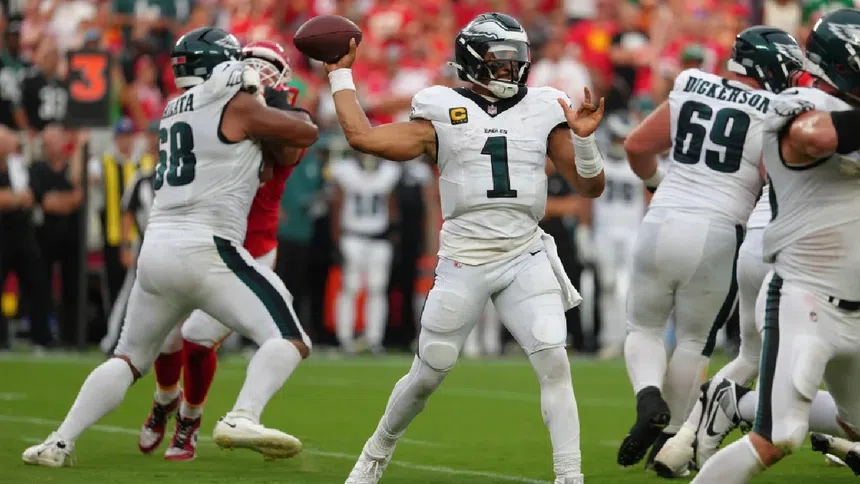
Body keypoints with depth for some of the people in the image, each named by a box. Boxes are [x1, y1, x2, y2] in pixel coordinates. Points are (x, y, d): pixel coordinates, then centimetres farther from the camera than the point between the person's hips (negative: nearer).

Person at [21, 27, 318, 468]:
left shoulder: (175, 113, 20)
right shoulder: (238, 106, 0)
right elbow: (305, 134, 9)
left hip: (156, 248, 7)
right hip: (205, 249, -7)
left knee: (129, 359, 21)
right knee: (289, 339, -7)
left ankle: (59, 443, 13)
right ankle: (243, 418, -30)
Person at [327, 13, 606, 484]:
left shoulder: (543, 113, 7)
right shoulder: (442, 114, 1)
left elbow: (590, 186, 7)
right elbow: (362, 136, -5)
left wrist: (584, 139, -11)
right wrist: (340, 74, 2)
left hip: (525, 258, 1)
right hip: (464, 262, -1)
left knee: (554, 362, -16)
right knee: (428, 375, 9)